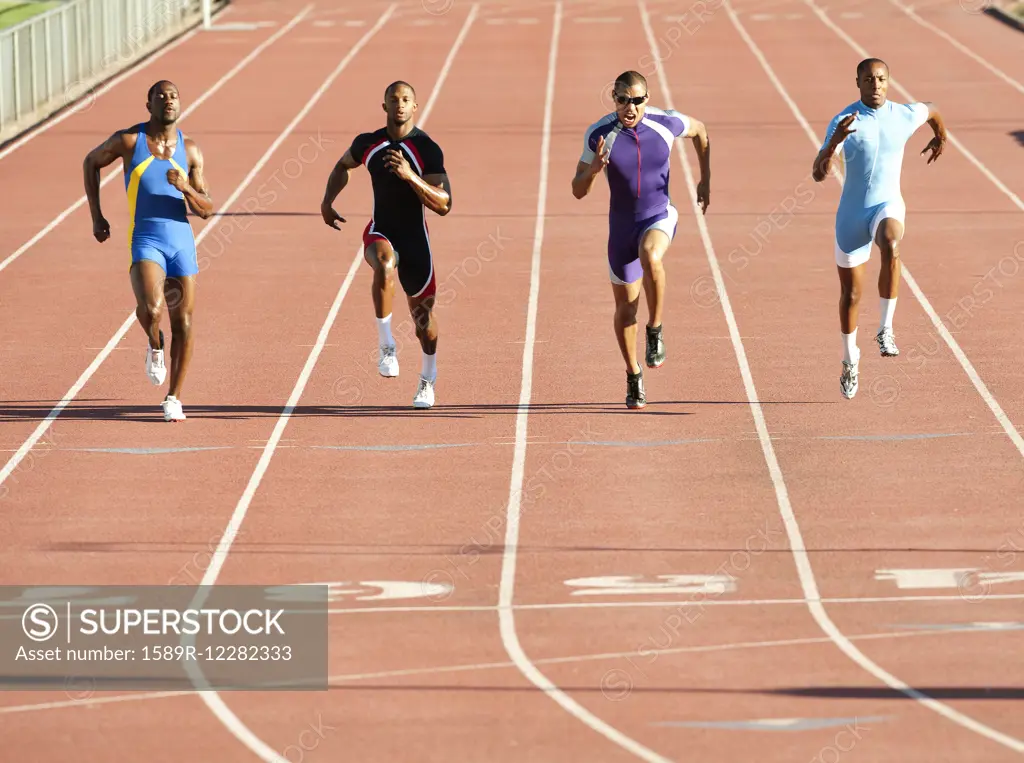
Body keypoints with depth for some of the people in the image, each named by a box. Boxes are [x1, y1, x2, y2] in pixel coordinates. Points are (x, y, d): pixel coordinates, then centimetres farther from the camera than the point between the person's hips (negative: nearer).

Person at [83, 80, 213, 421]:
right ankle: (155, 347, 9)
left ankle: (174, 397, 18)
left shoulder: (190, 150, 4)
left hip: (182, 241, 3)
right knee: (151, 309, -27)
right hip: (145, 240, -3)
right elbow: (91, 162, 14)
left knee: (183, 324, 3)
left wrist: (186, 188, -18)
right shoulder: (129, 140, -3)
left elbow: (205, 210, 4)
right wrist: (96, 216, 10)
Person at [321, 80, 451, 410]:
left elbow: (444, 205, -20)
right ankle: (386, 346, -27)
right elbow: (343, 165, 22)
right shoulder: (367, 144, -2)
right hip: (380, 232, 1)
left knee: (422, 311, 10)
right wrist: (328, 200, 6)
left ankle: (428, 380, 36)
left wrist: (410, 176, -32)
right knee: (385, 264, -36)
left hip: (415, 237, -1)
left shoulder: (428, 150, -13)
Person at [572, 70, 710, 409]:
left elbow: (700, 131, 11)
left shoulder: (667, 123, -13)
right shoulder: (599, 134, -14)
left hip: (659, 216, -2)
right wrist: (593, 169, -30)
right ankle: (634, 376, 27)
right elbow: (578, 191, -9)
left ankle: (655, 330, -14)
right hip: (622, 223, 2)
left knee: (650, 258, -36)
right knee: (625, 305, 7)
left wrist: (705, 180, 11)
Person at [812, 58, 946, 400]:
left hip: (887, 205, 0)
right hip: (852, 213, 0)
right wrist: (835, 142, -38)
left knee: (891, 248, -36)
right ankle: (850, 361, 34)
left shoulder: (905, 115, -4)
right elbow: (818, 174, -22)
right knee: (851, 292, 10)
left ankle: (886, 329, -24)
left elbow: (932, 110, 22)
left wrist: (940, 138, 40)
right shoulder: (843, 121, -12)